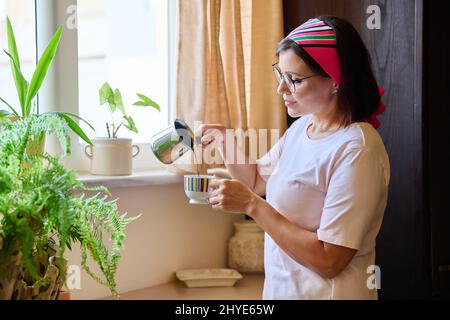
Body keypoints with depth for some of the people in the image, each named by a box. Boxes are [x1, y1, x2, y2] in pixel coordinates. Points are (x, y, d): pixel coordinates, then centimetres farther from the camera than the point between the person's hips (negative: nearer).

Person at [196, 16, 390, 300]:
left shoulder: (356, 149, -23)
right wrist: (225, 143, 0)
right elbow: (257, 180, 18)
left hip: (325, 291, -7)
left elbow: (328, 260, -25)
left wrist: (251, 205, -23)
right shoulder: (301, 127, 2)